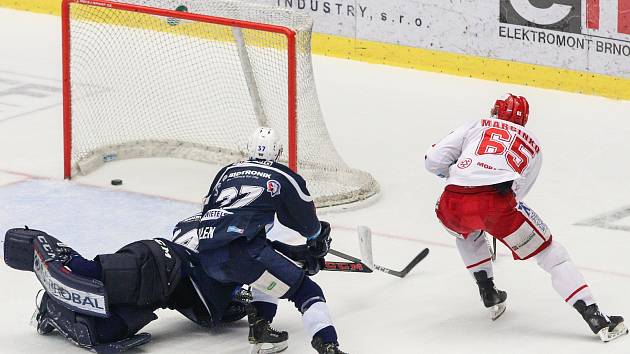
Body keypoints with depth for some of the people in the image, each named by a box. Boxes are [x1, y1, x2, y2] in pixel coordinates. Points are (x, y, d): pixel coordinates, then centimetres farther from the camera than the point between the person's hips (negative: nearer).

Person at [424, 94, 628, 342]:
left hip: (453, 204, 1)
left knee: (468, 233, 39)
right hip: (497, 199, -1)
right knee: (549, 254, 9)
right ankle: (596, 319, -2)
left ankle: (489, 295, 35)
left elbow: (434, 161, 16)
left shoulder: (477, 126, 25)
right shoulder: (533, 145, 30)